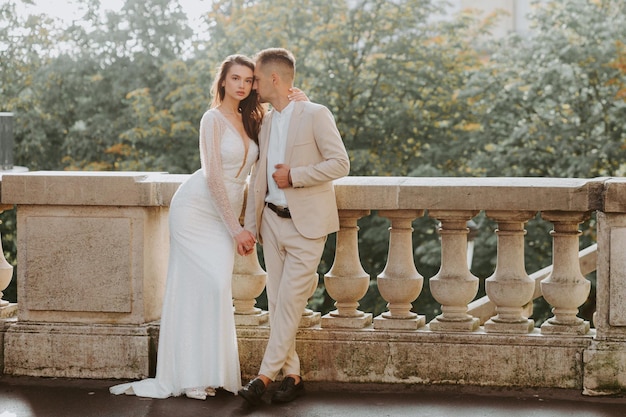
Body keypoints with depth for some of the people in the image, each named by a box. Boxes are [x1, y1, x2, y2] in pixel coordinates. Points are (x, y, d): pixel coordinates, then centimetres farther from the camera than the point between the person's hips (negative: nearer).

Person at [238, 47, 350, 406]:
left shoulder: (316, 115, -9)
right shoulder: (267, 122, 12)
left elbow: (340, 163, -14)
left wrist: (295, 175, -17)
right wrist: (250, 225, 14)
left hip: (306, 225, -7)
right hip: (274, 221, 7)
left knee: (289, 302, -8)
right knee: (277, 302, 5)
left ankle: (266, 376, -6)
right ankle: (292, 375, 12)